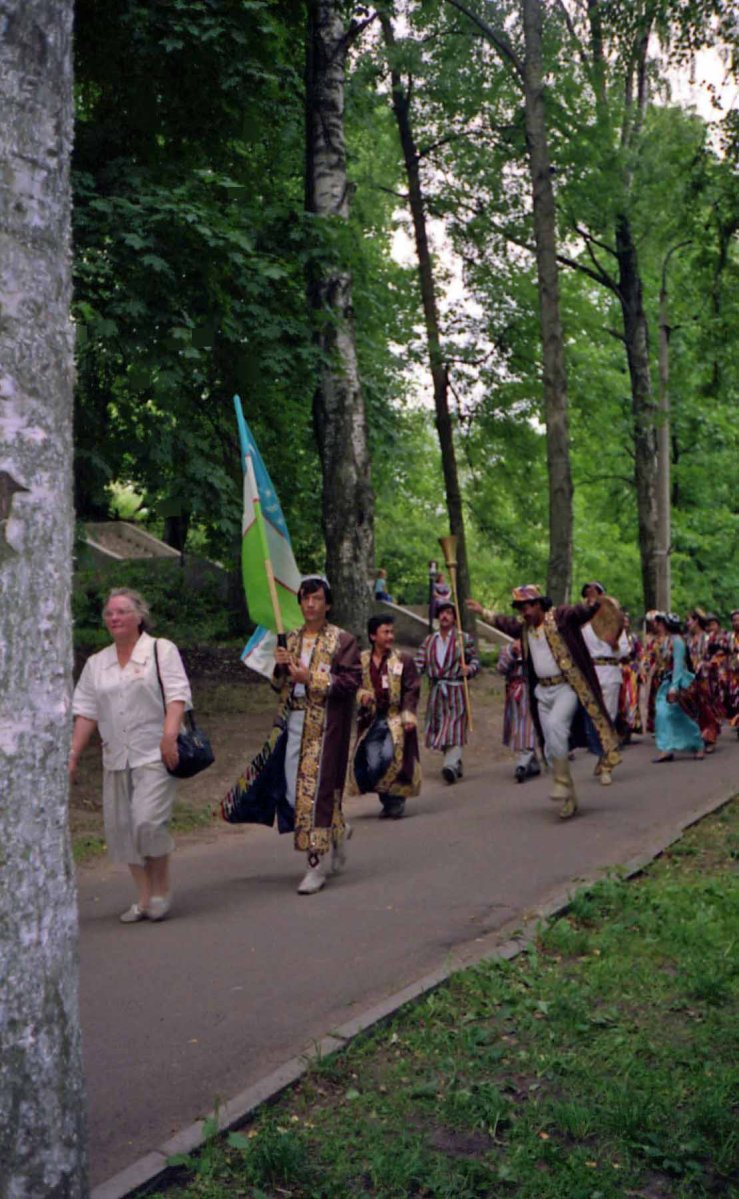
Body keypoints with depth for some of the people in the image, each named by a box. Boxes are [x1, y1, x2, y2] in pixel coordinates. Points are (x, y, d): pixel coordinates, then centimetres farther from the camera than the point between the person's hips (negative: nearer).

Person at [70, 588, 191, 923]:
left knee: (148, 822, -16)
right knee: (121, 828, 4)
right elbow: (86, 712, 14)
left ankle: (161, 889, 5)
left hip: (154, 755, -5)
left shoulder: (161, 649, 2)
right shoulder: (96, 663, 16)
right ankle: (144, 897, 16)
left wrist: (169, 737, -19)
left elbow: (177, 695, -7)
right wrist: (73, 754, 7)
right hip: (116, 758, 5)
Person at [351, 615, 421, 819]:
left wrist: (408, 716, -10)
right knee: (373, 764, -6)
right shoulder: (361, 660, 5)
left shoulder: (403, 660, 2)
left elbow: (411, 691, 1)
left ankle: (395, 800, 0)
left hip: (395, 719, -2)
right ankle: (388, 801, 18)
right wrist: (362, 695, -10)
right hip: (371, 720, 2)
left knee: (390, 756, -21)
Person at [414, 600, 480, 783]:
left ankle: (451, 766, -25)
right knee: (439, 729, 7)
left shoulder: (464, 638, 4)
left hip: (456, 689, -4)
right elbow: (419, 663, 5)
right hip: (436, 691, 4)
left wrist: (469, 669, -16)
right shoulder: (429, 640, 12)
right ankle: (456, 764, 20)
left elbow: (475, 660, 6)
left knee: (454, 728, -15)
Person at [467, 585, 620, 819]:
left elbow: (579, 612, -23)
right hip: (543, 691, 7)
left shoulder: (560, 616, -8)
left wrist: (591, 606, -43)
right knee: (551, 747, 6)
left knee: (555, 724, -30)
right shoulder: (523, 625, 11)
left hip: (567, 687, -7)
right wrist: (483, 612, 39)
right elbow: (506, 623, 30)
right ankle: (569, 798, 16)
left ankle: (563, 782, -18)